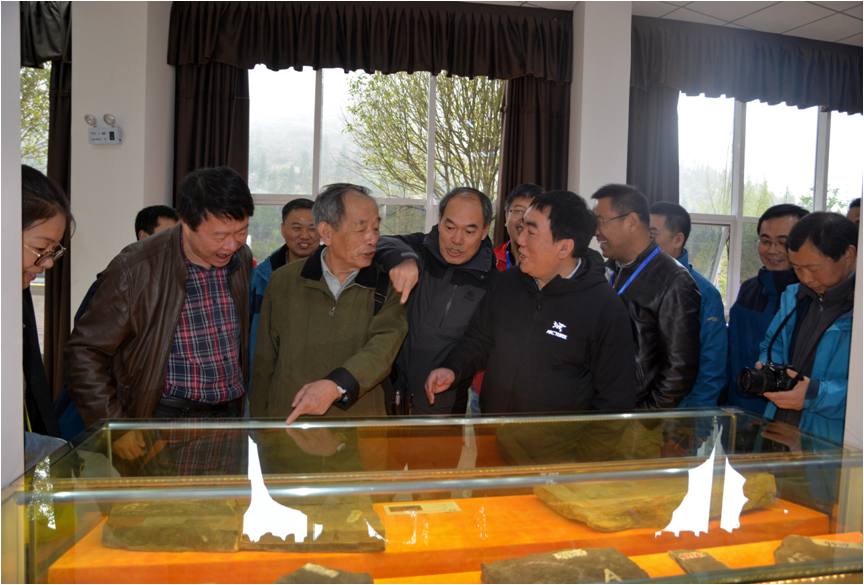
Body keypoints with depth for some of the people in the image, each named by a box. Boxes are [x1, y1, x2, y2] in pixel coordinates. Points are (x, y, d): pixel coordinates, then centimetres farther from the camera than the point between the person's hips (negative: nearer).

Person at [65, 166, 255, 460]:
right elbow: (85, 352, -6)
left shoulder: (244, 260, 3)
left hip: (232, 416, 4)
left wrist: (249, 408, 10)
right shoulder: (136, 268, -12)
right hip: (166, 418, -4)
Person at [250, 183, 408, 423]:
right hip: (288, 423, 1)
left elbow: (383, 347, -13)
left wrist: (336, 385, -29)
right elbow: (264, 363, 10)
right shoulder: (283, 281, 6)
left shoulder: (388, 286, 3)